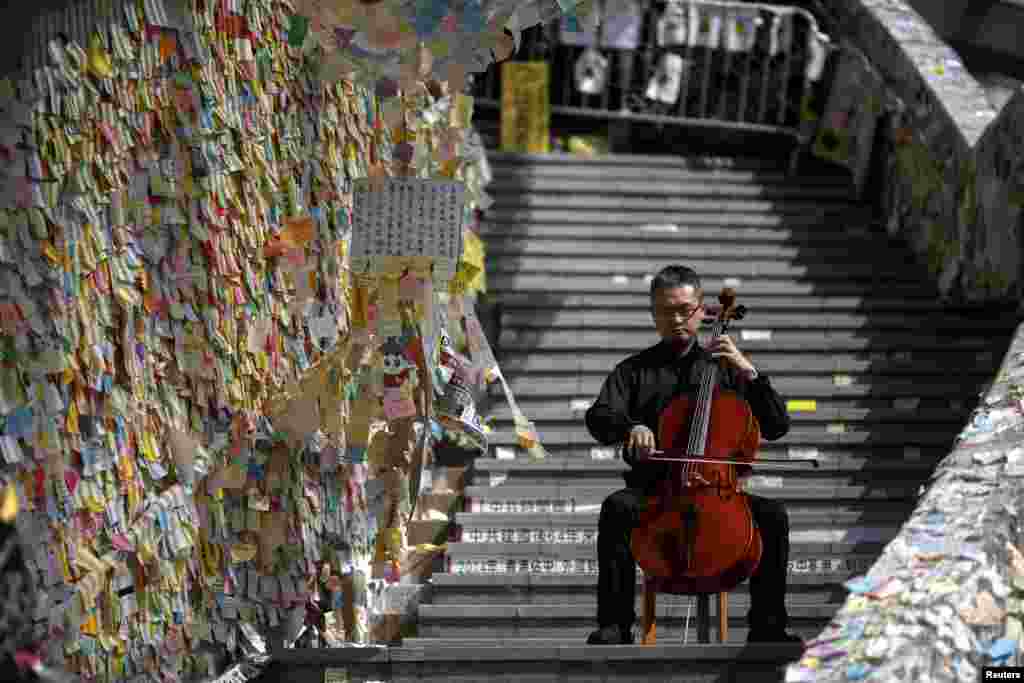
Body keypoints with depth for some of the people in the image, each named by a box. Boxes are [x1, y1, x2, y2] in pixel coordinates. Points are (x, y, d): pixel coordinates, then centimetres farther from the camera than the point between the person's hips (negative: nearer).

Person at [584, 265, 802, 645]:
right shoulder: (634, 371, 15)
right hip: (652, 489, -1)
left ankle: (767, 627, -15)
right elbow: (599, 420, -3)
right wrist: (631, 426, -26)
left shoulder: (724, 369, 17)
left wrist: (749, 372, -4)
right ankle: (614, 625, -29)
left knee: (773, 514, -25)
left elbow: (777, 427, 9)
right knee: (617, 508, -32)